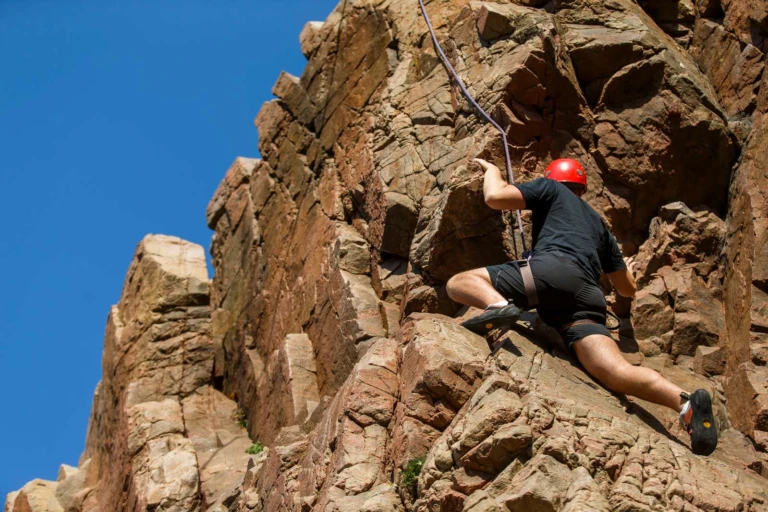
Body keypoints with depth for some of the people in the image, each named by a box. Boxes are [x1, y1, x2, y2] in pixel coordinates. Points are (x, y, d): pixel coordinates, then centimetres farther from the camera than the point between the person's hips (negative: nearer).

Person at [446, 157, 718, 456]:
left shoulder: (550, 189, 27)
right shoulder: (599, 225, 40)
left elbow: (495, 197, 12)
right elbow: (627, 289, 42)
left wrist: (492, 170, 35)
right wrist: (628, 274, 68)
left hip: (551, 269, -4)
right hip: (587, 298, 4)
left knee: (458, 283, 9)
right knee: (616, 372, -15)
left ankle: (498, 305, -24)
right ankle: (685, 402, -40)